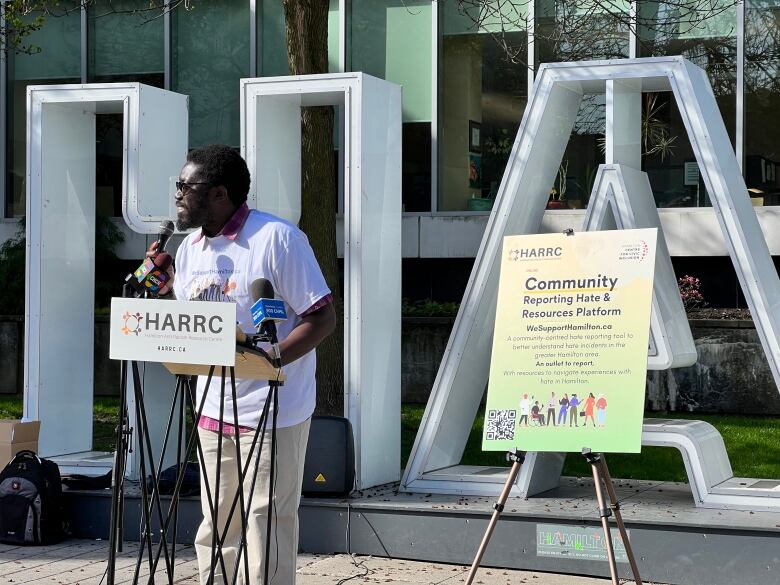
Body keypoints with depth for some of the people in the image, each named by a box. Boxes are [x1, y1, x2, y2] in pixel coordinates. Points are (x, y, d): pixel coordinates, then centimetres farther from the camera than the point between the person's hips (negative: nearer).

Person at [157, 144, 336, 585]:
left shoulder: (277, 238, -12)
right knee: (215, 535, 12)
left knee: (266, 531, -3)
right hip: (213, 411, 7)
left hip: (272, 412, -7)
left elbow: (323, 318, -13)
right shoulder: (190, 249, 11)